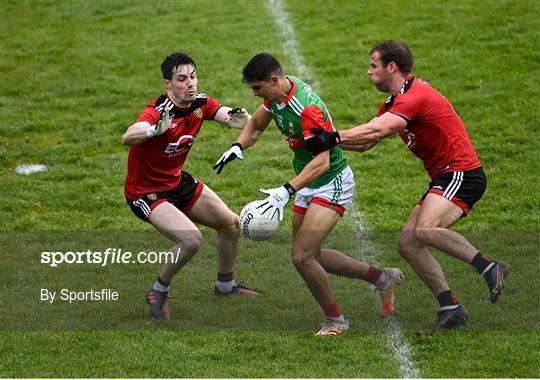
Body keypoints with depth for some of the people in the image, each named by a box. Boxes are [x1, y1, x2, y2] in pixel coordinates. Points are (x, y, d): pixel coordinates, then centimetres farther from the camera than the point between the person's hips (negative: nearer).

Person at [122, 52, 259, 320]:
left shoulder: (200, 103, -9)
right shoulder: (158, 111, -32)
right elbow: (127, 138, -49)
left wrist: (238, 117, -36)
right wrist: (156, 130, -70)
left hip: (177, 181, 8)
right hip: (145, 192, -8)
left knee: (230, 223, 14)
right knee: (191, 239, -25)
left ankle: (225, 285, 37)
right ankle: (158, 293, -1)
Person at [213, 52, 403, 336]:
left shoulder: (307, 108, -31)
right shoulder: (276, 93, -3)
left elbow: (321, 162, -37)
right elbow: (256, 125, 15)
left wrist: (286, 191, -45)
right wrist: (237, 147, -6)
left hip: (332, 182, -10)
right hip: (308, 184, 10)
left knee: (302, 257, -16)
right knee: (311, 255, 15)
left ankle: (335, 320, 5)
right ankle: (382, 278, 31)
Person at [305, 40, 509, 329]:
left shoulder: (414, 96, -17)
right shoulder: (395, 102, 16)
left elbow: (375, 131, -30)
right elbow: (365, 142, 14)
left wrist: (334, 138, -28)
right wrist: (326, 138, 0)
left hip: (461, 173, -10)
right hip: (443, 178, 10)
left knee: (425, 229, -31)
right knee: (407, 244, 3)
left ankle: (489, 267, -20)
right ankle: (450, 307, 5)